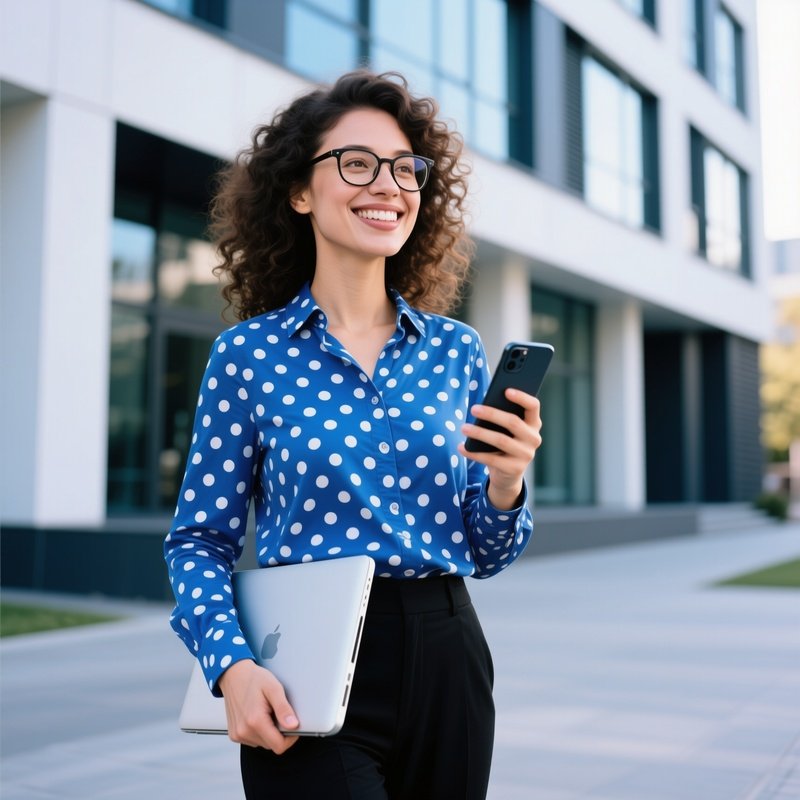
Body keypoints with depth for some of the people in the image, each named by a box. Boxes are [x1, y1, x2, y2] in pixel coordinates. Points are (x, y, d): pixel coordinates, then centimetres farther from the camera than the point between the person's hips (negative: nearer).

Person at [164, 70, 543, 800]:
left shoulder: (458, 351, 4)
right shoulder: (248, 353, -2)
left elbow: (485, 554, 8)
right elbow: (200, 542, 0)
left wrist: (505, 484, -13)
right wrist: (233, 665, -15)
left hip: (445, 662, 3)